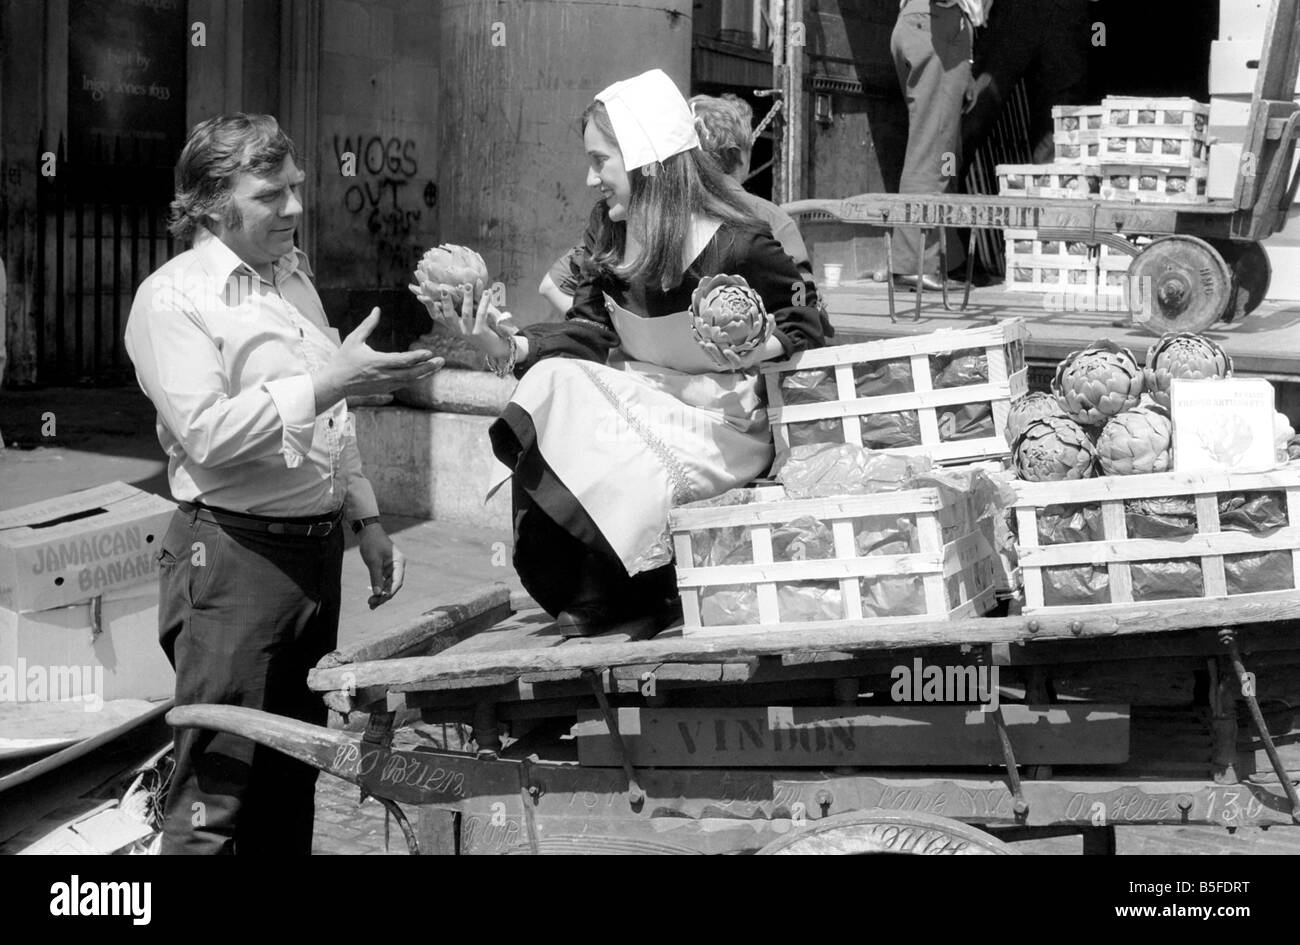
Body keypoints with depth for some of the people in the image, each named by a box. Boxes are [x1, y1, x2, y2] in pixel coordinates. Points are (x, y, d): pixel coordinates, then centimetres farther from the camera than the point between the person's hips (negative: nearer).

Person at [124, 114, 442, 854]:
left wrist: (367, 520, 20)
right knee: (216, 793, -6)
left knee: (292, 776, 13)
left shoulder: (294, 275, 16)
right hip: (236, 553, -8)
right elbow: (207, 433, -21)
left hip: (317, 546, 8)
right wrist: (329, 383, -24)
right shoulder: (172, 298, -10)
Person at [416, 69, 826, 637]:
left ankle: (603, 602, 1)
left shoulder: (734, 246, -16)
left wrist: (757, 347, -27)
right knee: (554, 382, -22)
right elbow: (586, 334, -1)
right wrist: (506, 347, -17)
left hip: (722, 420, -6)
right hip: (640, 402, 7)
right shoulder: (614, 237, 4)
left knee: (613, 466, -31)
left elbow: (807, 321, -6)